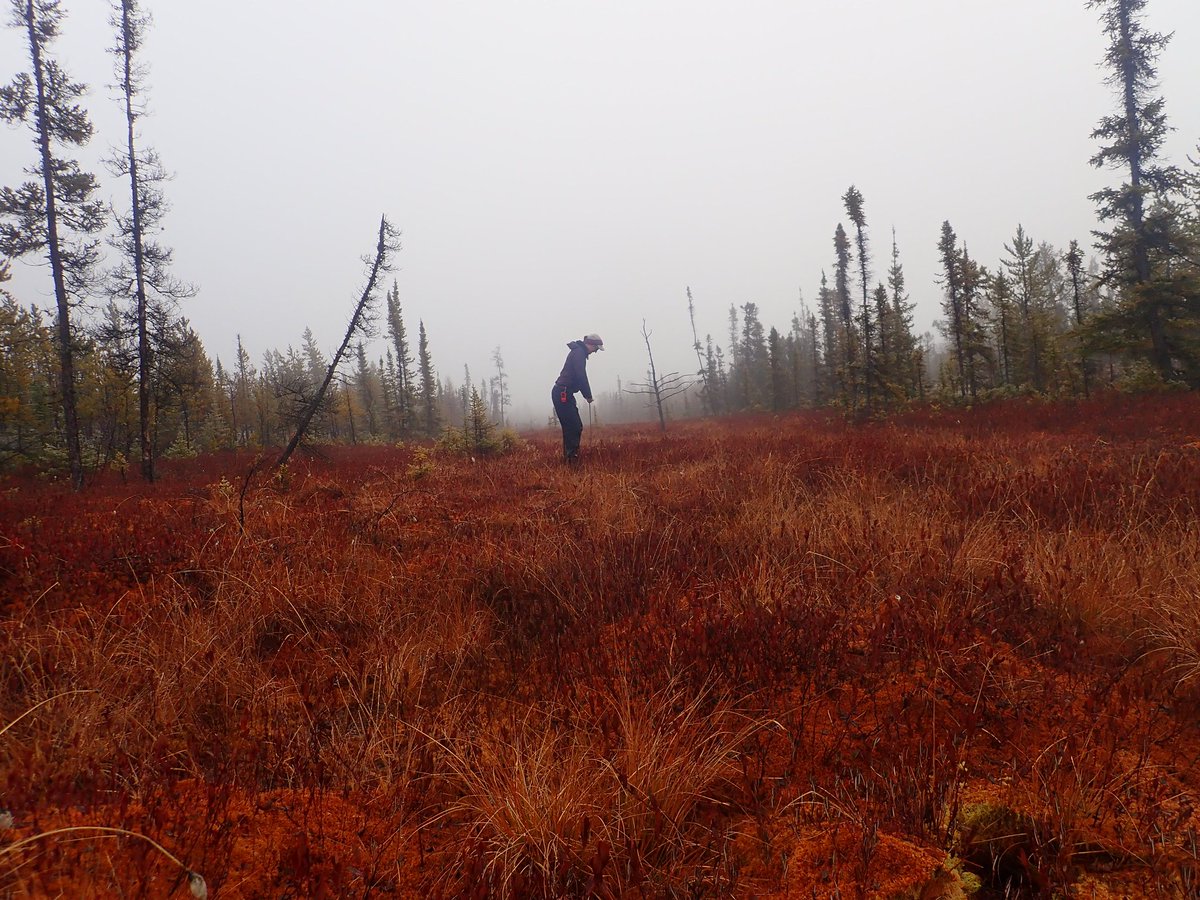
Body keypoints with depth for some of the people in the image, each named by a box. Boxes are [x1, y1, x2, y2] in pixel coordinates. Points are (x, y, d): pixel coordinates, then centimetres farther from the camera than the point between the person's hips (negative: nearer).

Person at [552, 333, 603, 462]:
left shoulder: (578, 352, 22)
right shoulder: (579, 352, -10)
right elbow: (581, 376, -17)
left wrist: (585, 394, 17)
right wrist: (588, 395, -9)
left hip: (563, 394, 10)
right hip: (563, 394, -10)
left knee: (576, 427, 11)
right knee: (574, 427, -13)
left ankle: (569, 456, 12)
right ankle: (571, 457, -14)